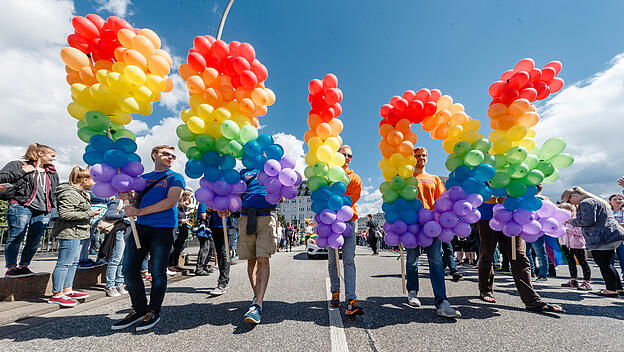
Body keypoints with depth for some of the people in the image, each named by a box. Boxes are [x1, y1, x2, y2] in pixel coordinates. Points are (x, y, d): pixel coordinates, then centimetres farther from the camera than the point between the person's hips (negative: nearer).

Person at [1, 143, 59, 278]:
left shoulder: (52, 173, 22)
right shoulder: (18, 165, 5)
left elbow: (57, 190, 29)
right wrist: (22, 172, -12)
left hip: (43, 212, 5)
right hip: (21, 207, -5)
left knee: (34, 241, 5)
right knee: (16, 238, 0)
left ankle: (24, 266, 16)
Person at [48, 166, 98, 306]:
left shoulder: (81, 192, 16)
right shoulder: (70, 194, -17)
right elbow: (64, 214, -23)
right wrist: (89, 214, -20)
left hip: (76, 233, 11)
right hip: (69, 233, -11)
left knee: (73, 262, 16)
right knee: (64, 263, -4)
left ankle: (67, 290, 25)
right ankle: (56, 295, 6)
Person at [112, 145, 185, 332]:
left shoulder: (175, 178, 3)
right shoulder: (142, 178, 19)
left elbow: (170, 202, -10)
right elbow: (138, 202, 18)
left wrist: (139, 211, -12)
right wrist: (130, 197, -6)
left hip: (163, 229, -5)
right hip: (140, 227, 5)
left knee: (158, 272, 2)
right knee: (129, 269, 4)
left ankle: (154, 312, 19)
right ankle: (139, 310, 22)